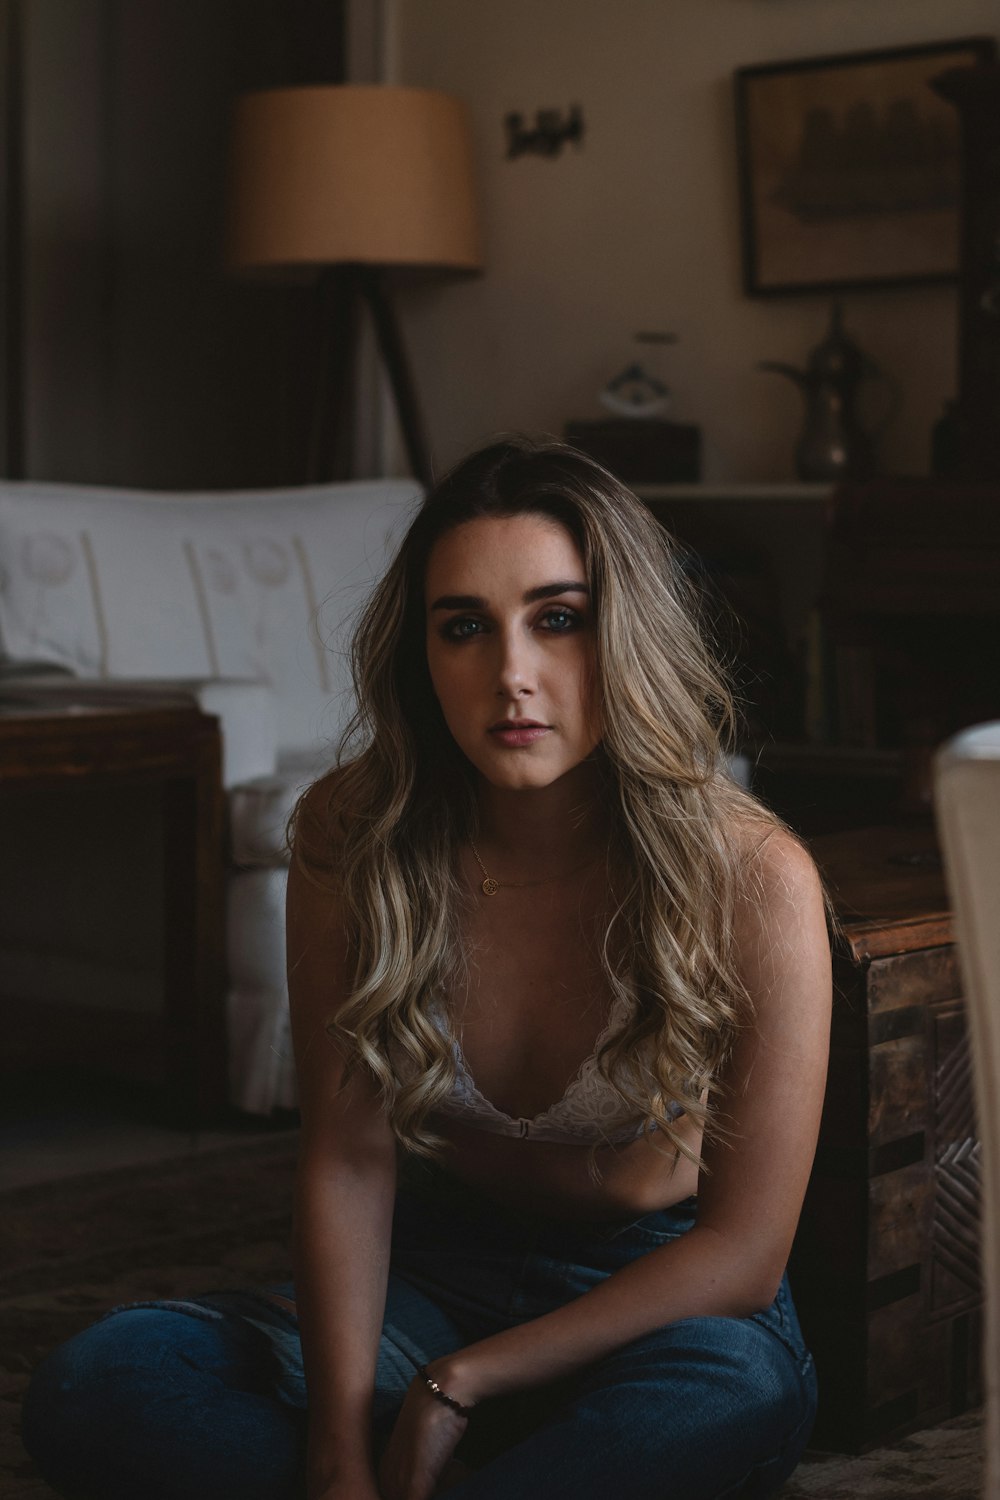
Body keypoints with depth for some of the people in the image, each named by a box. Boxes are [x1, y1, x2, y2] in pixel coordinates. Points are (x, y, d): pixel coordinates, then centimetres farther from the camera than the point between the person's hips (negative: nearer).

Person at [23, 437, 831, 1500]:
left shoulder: (750, 876, -21)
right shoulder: (351, 835, -14)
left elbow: (743, 1248, -17)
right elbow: (347, 1157, -11)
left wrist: (460, 1383, -19)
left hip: (658, 1289, -3)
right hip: (434, 1267, 3)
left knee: (739, 1392, -40)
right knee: (90, 1391, -21)